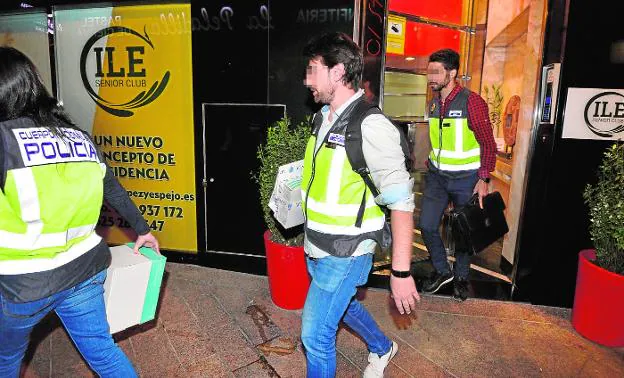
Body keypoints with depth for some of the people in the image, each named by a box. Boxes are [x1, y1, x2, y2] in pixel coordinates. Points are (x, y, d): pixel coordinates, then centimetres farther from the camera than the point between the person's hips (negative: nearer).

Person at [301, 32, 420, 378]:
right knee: (342, 305, 28)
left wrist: (401, 272, -23)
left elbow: (401, 203, -23)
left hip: (344, 255, -9)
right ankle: (382, 348, 56)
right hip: (316, 247, 9)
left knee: (315, 335, 2)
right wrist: (298, 199, 7)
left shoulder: (370, 127, -22)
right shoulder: (323, 118, 3)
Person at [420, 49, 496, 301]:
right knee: (427, 226, 2)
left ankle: (461, 277, 31)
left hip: (465, 179, -5)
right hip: (437, 176, 5)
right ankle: (442, 270, 25)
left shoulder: (472, 102, -14)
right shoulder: (433, 103, 5)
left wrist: (484, 179, -13)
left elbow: (488, 144, -10)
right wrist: (431, 164, 13)